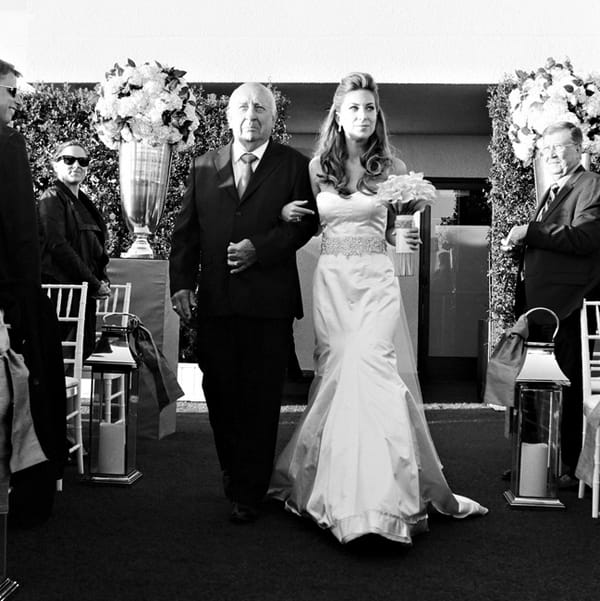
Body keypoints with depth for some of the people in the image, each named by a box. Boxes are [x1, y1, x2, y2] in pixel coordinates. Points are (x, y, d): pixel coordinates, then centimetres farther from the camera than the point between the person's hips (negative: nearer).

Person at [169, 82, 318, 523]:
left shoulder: (294, 165, 4)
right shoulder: (204, 167, 12)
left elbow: (305, 223, -2)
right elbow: (186, 230, 10)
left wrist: (259, 248, -15)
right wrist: (181, 283, -2)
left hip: (269, 303, -3)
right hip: (214, 301, 3)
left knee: (261, 399, 2)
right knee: (220, 394, 12)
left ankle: (250, 492, 12)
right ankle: (232, 471, 34)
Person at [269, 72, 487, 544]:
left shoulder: (393, 168, 4)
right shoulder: (317, 167, 7)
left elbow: (395, 231, 11)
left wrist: (407, 239, -9)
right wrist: (289, 214, -2)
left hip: (376, 280, -2)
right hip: (331, 279, 2)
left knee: (367, 368, -16)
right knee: (335, 374, 1)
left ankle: (377, 494, -10)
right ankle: (332, 486, 15)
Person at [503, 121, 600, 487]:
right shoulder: (552, 192, 22)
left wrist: (529, 233, -18)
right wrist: (521, 245, 5)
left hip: (567, 307, -8)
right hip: (539, 305, 9)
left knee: (569, 388, -2)